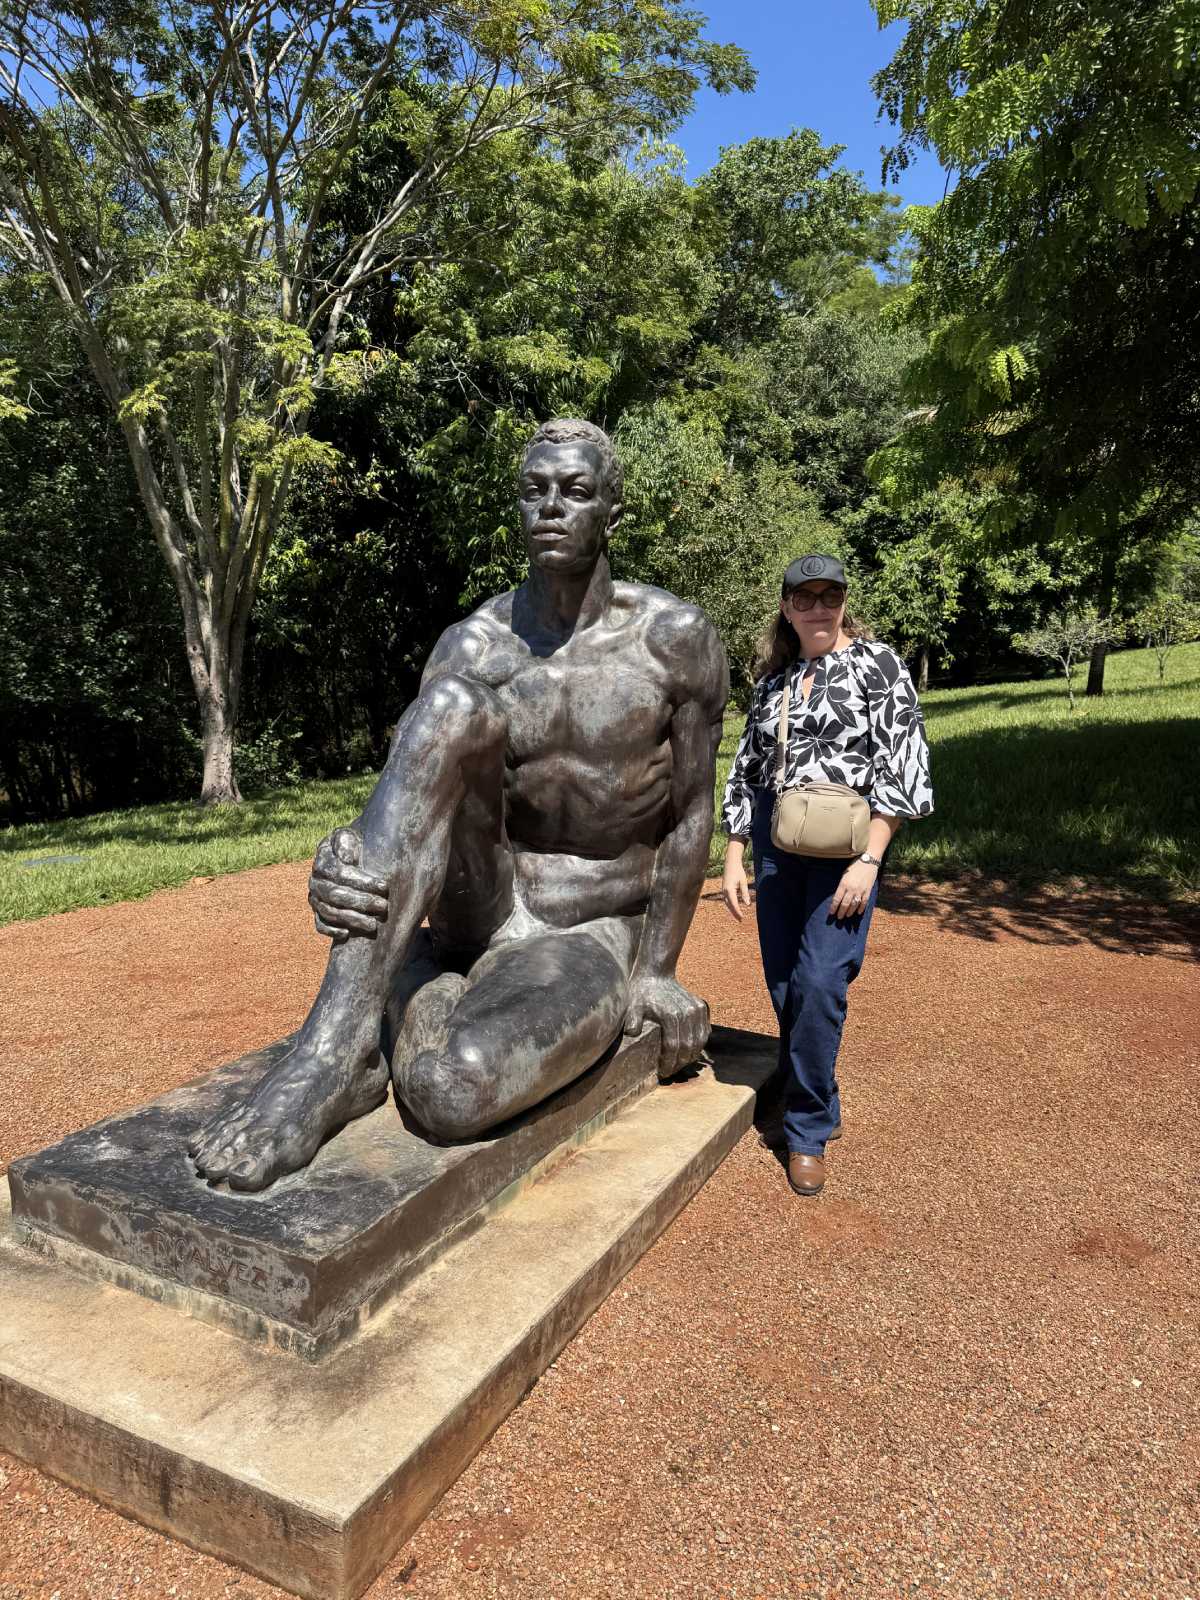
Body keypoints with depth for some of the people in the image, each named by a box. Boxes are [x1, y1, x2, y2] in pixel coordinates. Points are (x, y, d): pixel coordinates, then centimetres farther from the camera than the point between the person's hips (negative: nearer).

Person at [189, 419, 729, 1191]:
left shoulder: (678, 637, -8)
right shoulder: (472, 645, -1)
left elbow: (691, 818, -4)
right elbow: (413, 784, -9)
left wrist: (657, 975, -5)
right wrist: (338, 868, -31)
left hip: (587, 948, -3)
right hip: (471, 917, 3)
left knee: (450, 1087, -40)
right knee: (455, 703, -31)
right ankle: (339, 1041, -30)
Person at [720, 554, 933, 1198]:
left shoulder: (877, 664, -1)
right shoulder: (772, 681, 12)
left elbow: (903, 767, -8)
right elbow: (745, 773, 16)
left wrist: (869, 861, -14)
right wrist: (733, 859, 10)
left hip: (846, 841, -4)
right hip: (776, 841, 5)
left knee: (819, 983, -11)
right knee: (784, 986, 9)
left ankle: (808, 1130, 7)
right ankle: (801, 1101, 31)